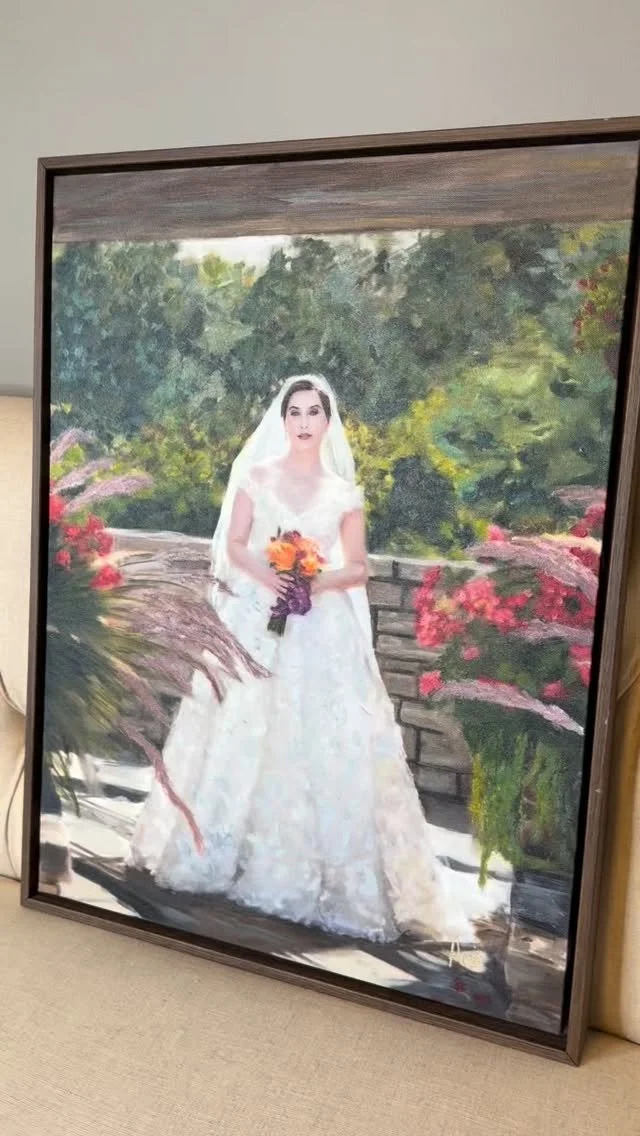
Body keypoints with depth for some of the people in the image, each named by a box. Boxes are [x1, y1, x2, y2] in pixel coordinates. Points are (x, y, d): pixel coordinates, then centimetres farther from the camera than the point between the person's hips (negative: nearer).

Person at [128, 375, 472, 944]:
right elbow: (234, 545, 3)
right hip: (257, 619, 0)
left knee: (323, 741, -4)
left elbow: (358, 567, 6)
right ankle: (230, 852, 21)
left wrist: (320, 579, -14)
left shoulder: (345, 493, 4)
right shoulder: (255, 476, 5)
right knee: (242, 732, 4)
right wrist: (265, 573, -17)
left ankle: (319, 869, 8)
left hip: (322, 629, 0)